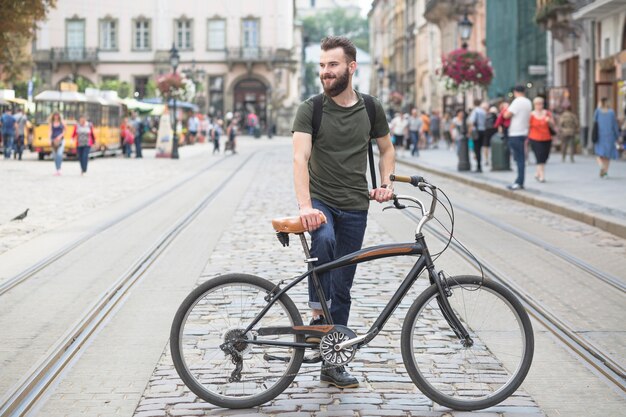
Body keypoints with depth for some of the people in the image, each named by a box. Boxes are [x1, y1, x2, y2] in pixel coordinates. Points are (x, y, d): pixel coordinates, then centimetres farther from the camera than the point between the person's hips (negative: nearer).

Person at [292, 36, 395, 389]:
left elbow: (387, 149, 19)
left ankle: (333, 363, 13)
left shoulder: (371, 109, 4)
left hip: (355, 206, 2)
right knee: (324, 240, -37)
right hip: (319, 200, -2)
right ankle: (318, 314, -22)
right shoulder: (310, 110, -5)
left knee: (342, 288, 5)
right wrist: (305, 206, -31)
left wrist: (386, 183, 0)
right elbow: (301, 158, -17)